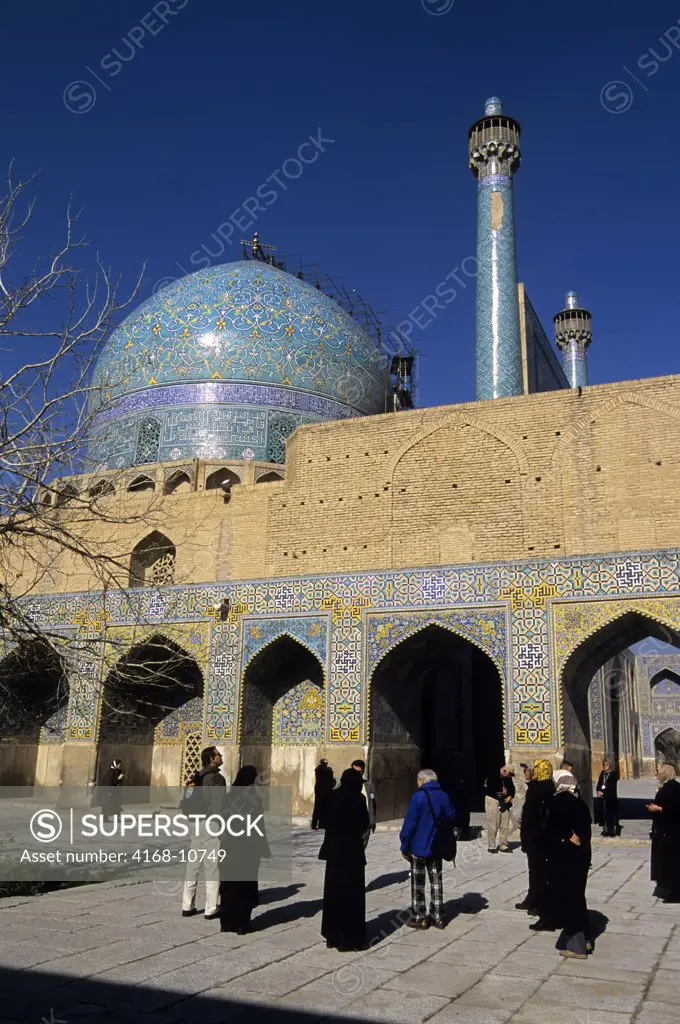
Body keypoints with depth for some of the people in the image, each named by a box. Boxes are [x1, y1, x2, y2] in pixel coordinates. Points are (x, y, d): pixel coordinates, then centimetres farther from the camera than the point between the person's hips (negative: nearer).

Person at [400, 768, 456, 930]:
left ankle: (419, 917, 8)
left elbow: (409, 823, -16)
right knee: (436, 880, 14)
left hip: (418, 847, -5)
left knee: (418, 882, 5)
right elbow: (452, 818, 10)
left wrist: (404, 846, -9)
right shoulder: (444, 796, 3)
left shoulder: (418, 797, -15)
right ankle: (438, 916, 18)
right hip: (437, 847, 6)